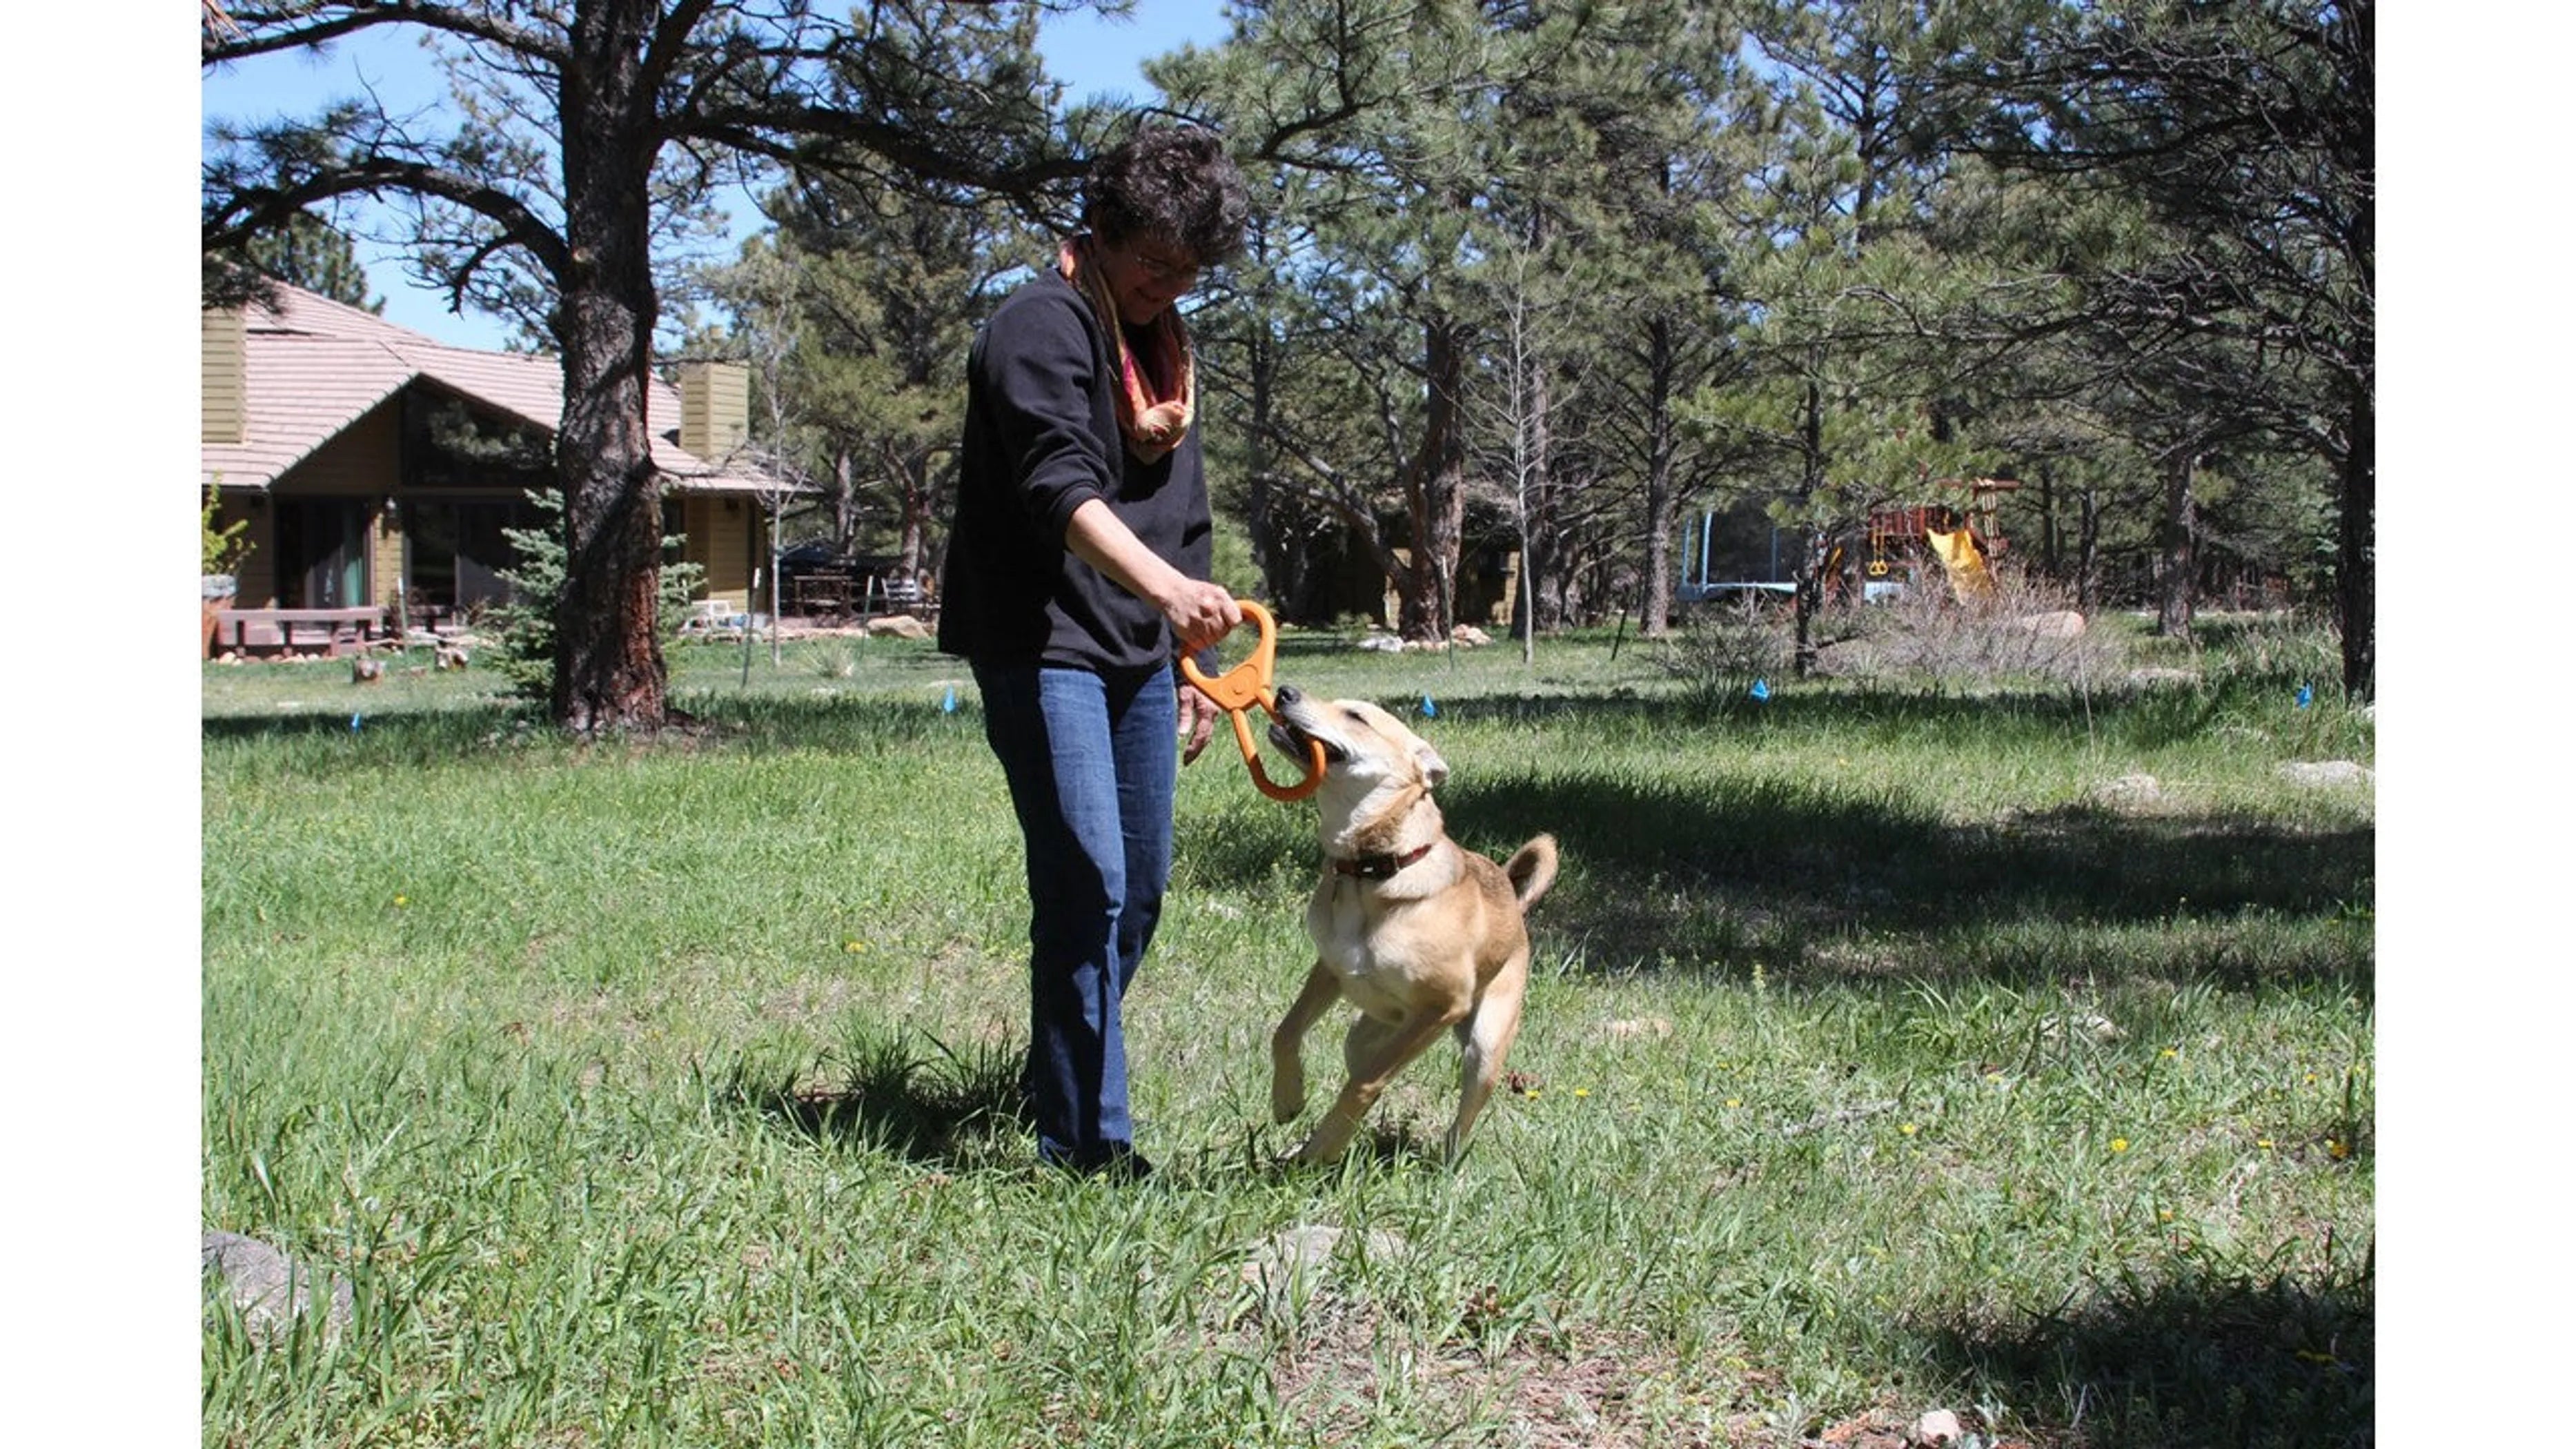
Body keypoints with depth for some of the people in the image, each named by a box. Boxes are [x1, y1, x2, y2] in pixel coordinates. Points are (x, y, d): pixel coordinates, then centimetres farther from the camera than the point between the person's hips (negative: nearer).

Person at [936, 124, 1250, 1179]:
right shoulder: (1041, 327, -11)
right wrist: (1168, 585, -42)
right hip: (1043, 652, -9)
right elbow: (1061, 489, -28)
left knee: (1141, 888, 12)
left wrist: (1189, 655, 19)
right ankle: (1085, 1138, -7)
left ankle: (1057, 1079, 29)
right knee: (1087, 884, -13)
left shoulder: (1164, 345, 17)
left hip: (1137, 654, 9)